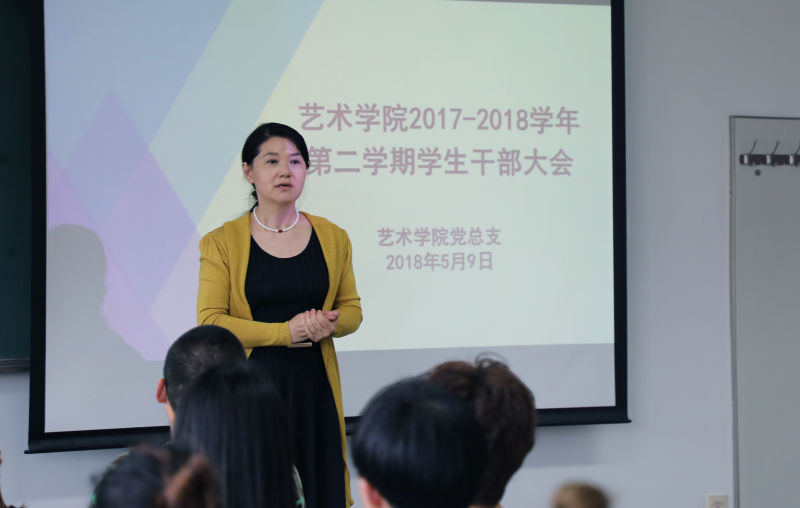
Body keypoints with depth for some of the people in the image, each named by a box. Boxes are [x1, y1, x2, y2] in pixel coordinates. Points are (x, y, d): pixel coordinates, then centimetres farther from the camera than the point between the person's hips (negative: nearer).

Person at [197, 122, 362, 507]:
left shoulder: (332, 238, 8)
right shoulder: (222, 243, -1)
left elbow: (351, 308, 14)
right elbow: (210, 321, -7)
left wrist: (329, 325, -10)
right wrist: (285, 332, -14)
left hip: (314, 388, 3)